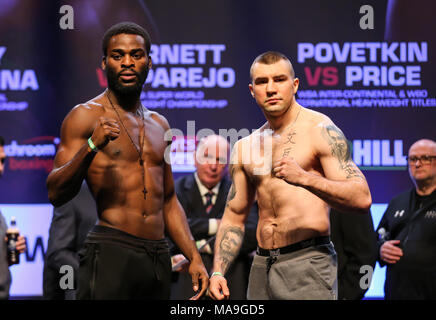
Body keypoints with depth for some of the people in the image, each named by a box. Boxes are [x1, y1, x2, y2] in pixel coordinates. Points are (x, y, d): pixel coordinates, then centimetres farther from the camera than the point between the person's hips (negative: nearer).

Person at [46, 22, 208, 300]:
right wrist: (91, 147, -24)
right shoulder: (85, 116, -1)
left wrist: (194, 258, 17)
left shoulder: (159, 125, 19)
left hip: (159, 256, 6)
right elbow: (56, 194, -10)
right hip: (110, 254, -6)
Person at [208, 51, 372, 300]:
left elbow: (362, 200, -13)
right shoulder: (246, 147, 15)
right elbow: (234, 217, 21)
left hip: (307, 261, -6)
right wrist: (218, 272, 7)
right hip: (262, 267, 6)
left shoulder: (320, 130, -4)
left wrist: (304, 178, -26)